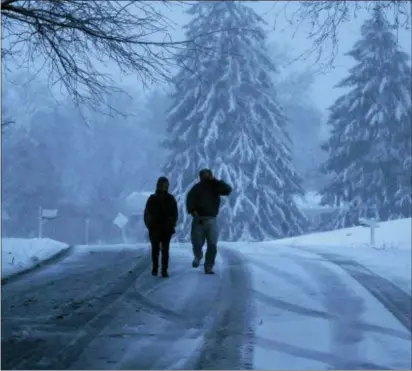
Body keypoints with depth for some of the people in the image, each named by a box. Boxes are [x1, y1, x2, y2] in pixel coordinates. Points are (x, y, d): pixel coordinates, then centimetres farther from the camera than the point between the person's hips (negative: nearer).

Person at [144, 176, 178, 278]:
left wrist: (171, 224, -4)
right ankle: (155, 267, 26)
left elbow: (175, 213, 6)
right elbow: (147, 213, 2)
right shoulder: (152, 199, 0)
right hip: (154, 228, 0)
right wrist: (149, 224, -8)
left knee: (165, 250, -4)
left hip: (167, 228, 0)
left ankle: (164, 270, -3)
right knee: (155, 249, 8)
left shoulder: (171, 199, 3)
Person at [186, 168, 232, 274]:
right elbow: (190, 200, -12)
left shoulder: (214, 187, 7)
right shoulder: (196, 188, 1)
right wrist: (193, 212, -28)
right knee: (197, 243, 1)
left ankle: (208, 267, 2)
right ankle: (198, 256, 34)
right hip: (199, 220, -1)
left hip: (211, 220, 2)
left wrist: (216, 181, -11)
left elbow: (228, 190, -6)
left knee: (212, 245, -5)